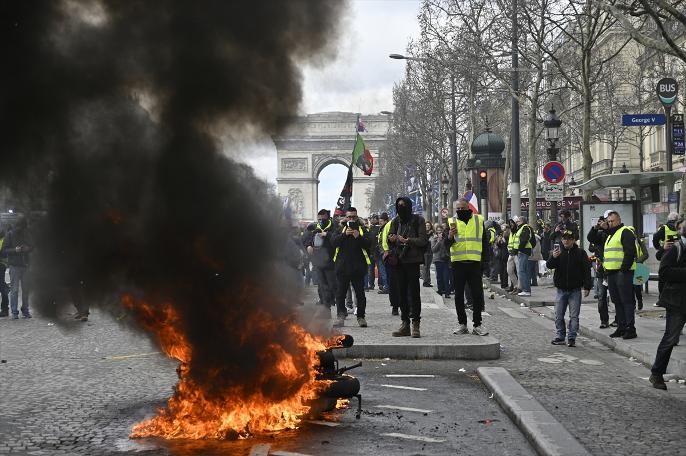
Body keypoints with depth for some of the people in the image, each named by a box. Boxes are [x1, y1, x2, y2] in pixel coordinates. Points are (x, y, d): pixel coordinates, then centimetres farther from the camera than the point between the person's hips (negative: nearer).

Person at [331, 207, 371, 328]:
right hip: (342, 267, 1)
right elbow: (333, 242, -6)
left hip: (358, 267, -1)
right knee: (340, 293, 1)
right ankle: (340, 316, 6)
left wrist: (359, 237, -22)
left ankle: (361, 317, 9)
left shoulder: (363, 230, 10)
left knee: (360, 293, 2)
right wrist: (344, 235, -21)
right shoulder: (340, 230, 11)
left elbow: (368, 243, -5)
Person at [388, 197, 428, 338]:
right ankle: (405, 324, 9)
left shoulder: (418, 220, 0)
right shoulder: (396, 221, 13)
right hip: (399, 261, 5)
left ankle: (415, 324, -4)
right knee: (402, 293, 5)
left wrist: (407, 240, -19)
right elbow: (389, 239, 12)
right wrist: (391, 239, -11)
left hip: (412, 261, -5)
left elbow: (423, 240, -7)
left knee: (413, 292, -7)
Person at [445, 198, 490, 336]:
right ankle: (462, 323, 14)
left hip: (475, 262, 0)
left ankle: (477, 324, 5)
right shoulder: (451, 222, 6)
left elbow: (485, 241, 12)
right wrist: (450, 236, -21)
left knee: (477, 294, -1)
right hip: (457, 263, 0)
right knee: (459, 295, 5)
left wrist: (485, 259, 5)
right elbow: (446, 244, 0)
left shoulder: (479, 220, 8)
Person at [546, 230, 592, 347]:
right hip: (561, 289, 2)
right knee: (559, 316, 5)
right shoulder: (557, 251, 2)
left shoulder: (580, 253, -1)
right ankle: (560, 337, 14)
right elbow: (549, 265, -8)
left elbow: (586, 270, 0)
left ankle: (572, 338, 4)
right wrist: (553, 257, -29)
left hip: (575, 290, -2)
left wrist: (587, 286, -6)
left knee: (574, 316, 0)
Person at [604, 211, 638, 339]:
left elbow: (630, 252, -17)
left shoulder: (626, 232, -8)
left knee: (626, 301, -8)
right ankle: (621, 327, 16)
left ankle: (630, 329, -7)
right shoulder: (610, 235, 22)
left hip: (623, 272, -9)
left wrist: (624, 268, -20)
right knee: (617, 301, 11)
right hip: (611, 273, 9)